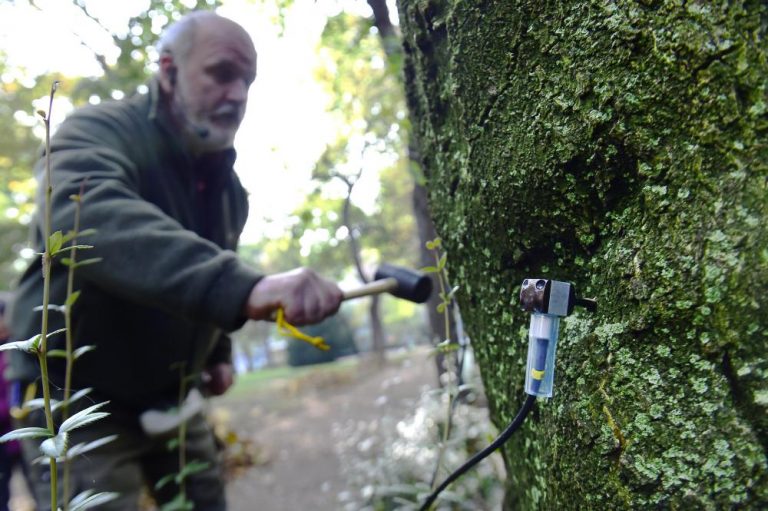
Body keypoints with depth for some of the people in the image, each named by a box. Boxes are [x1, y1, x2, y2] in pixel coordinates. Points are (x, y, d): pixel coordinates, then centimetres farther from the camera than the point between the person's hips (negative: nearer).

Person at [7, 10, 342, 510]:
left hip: (170, 396, 7)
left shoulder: (226, 182, 4)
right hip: (79, 398, -6)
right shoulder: (99, 132, -19)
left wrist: (218, 352, 8)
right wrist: (244, 286, -56)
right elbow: (94, 222, -42)